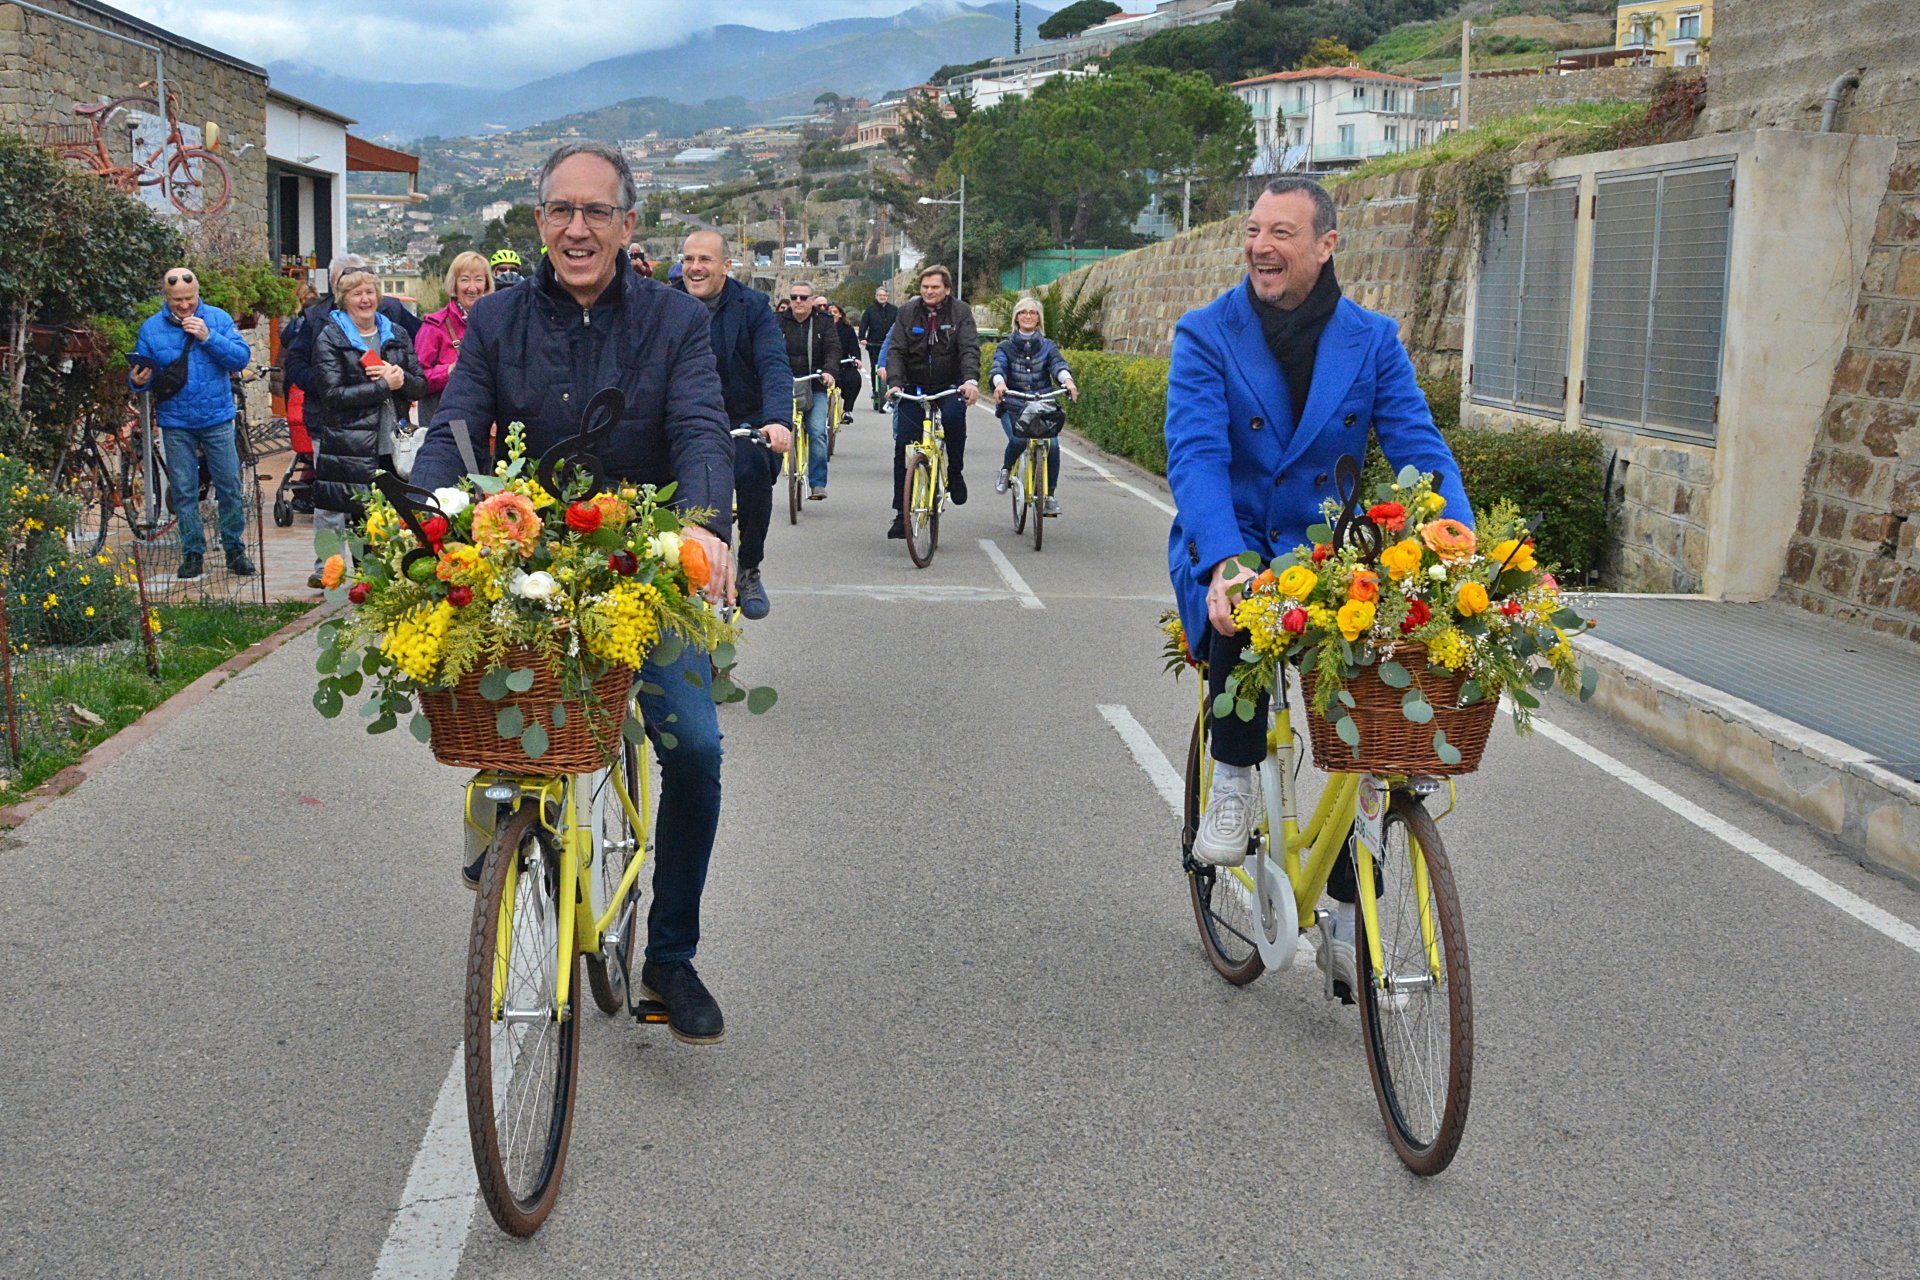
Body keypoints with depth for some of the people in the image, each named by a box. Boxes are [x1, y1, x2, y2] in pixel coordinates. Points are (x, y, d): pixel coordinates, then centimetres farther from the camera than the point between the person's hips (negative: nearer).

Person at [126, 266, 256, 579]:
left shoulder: (218, 318, -1)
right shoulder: (150, 328, 1)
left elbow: (242, 357, -10)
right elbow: (140, 373, 4)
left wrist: (209, 337, -21)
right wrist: (138, 381, -19)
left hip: (217, 418, -1)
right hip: (175, 423, 1)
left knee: (229, 486, 4)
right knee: (184, 491, 6)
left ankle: (235, 550, 16)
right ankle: (193, 553, 16)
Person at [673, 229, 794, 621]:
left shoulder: (753, 306, -4)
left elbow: (774, 367, -16)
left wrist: (778, 421, -35)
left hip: (744, 422, -2)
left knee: (752, 471, -32)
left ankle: (749, 570, -9)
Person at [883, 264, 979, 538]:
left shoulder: (960, 312, -4)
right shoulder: (908, 312, 0)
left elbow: (970, 348, -15)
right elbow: (896, 350, -6)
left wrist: (971, 380, -33)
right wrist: (894, 383, -23)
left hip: (950, 386, -2)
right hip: (914, 387, 2)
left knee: (954, 415, -34)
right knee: (903, 446, -7)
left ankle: (955, 472, -9)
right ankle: (902, 513, 1)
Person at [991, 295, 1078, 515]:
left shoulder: (1048, 346, 9)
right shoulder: (1006, 347, 8)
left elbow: (1058, 364, -11)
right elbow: (998, 367, -12)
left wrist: (1068, 381, -34)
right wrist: (999, 383, -36)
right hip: (1013, 407, -1)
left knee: (1052, 444, -22)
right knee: (1018, 439, -30)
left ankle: (1050, 495, -7)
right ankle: (1006, 470, 3)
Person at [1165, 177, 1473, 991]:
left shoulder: (1372, 341, -1)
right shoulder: (1207, 335, -8)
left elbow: (1420, 450, -9)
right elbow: (1195, 456, -21)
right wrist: (1226, 564, -39)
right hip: (1226, 548, -3)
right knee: (1242, 610, -39)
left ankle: (1349, 925, 5)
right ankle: (1234, 779, -10)